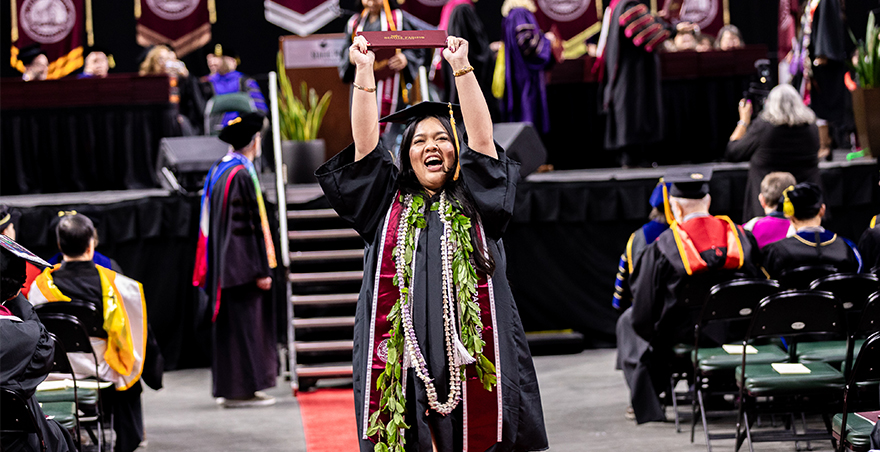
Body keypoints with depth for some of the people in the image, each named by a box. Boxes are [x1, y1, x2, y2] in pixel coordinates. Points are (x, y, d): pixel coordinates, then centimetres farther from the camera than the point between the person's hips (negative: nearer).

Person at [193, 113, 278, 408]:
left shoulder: (217, 171, 12)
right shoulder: (242, 176, -17)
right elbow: (249, 225, -19)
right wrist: (261, 270, -17)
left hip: (223, 266, 9)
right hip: (242, 262, -9)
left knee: (229, 325, 12)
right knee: (244, 325, -4)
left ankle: (227, 387, 16)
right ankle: (242, 389, -2)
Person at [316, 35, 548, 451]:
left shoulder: (474, 204, 13)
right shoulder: (388, 205, 15)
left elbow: (482, 139, 3)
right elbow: (366, 145, 6)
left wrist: (461, 67, -3)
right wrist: (364, 72, 0)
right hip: (402, 366, 0)